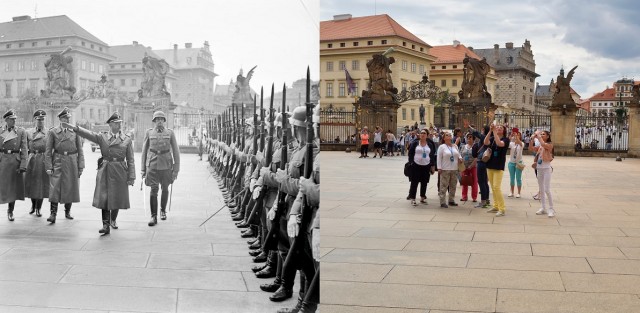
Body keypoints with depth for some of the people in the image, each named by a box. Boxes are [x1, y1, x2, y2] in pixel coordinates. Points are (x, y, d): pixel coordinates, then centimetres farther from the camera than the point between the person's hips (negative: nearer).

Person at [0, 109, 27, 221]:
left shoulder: (21, 132, 3)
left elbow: (24, 149, -1)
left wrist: (23, 165, -9)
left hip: (15, 161, 0)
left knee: (13, 187, 6)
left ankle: (10, 211, 20)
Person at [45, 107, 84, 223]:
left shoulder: (75, 131, 6)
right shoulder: (52, 132, 2)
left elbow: (80, 150, 6)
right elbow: (48, 151, 2)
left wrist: (80, 166, 0)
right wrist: (49, 167, -6)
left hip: (72, 163, 2)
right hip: (57, 163, -2)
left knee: (70, 188, 7)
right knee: (54, 188, -7)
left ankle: (68, 211, 22)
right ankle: (53, 214, -6)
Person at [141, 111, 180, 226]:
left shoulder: (170, 133, 2)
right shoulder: (149, 132, 3)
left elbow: (176, 151, 4)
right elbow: (144, 151, 8)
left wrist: (176, 169, 0)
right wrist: (143, 169, 6)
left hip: (166, 166, 1)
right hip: (152, 165, -1)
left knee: (165, 189, 12)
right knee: (153, 190, -8)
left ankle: (163, 210, 34)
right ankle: (154, 216, -2)